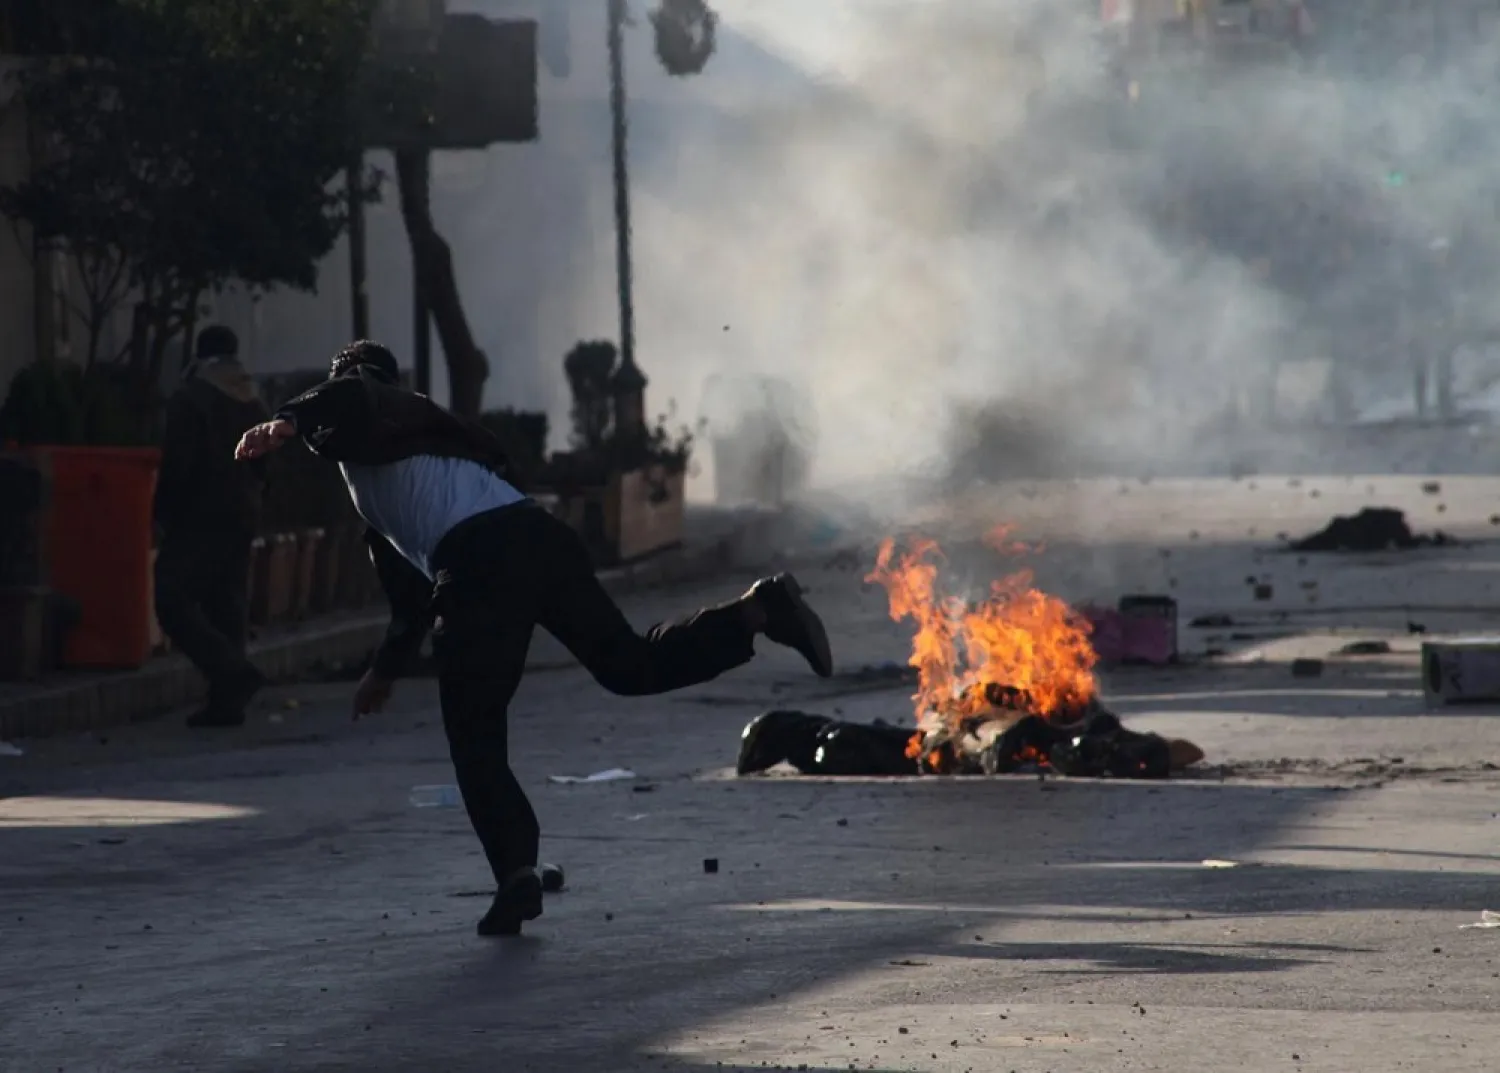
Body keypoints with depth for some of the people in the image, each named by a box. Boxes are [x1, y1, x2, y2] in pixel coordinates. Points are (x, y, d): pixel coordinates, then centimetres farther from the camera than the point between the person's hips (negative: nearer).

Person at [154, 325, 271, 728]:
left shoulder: (188, 399, -8)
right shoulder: (255, 404, 14)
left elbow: (176, 466, -14)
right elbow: (267, 466, 16)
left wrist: (162, 512, -4)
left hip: (198, 518, -7)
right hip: (242, 520, 7)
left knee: (174, 602, -9)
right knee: (227, 607, 9)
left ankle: (233, 671, -24)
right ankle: (227, 700, 4)